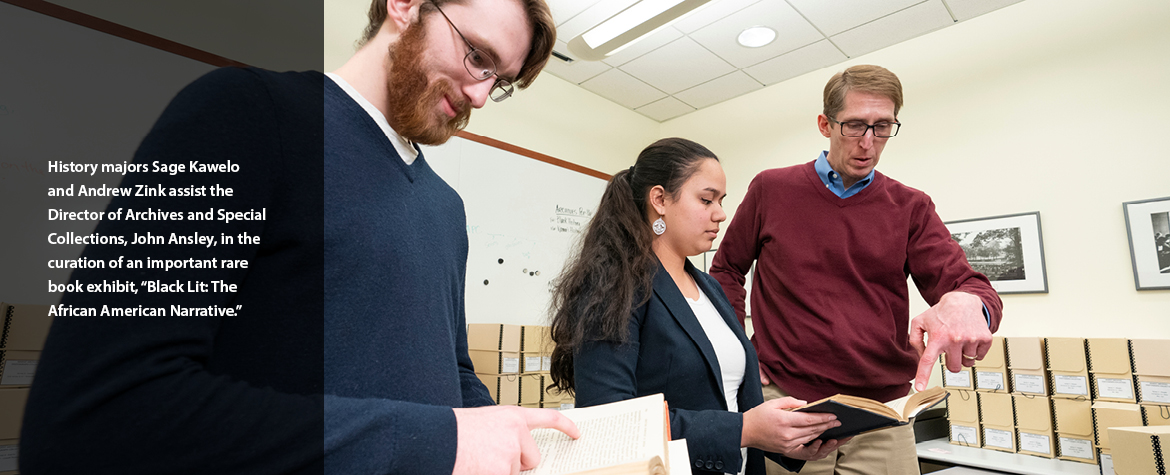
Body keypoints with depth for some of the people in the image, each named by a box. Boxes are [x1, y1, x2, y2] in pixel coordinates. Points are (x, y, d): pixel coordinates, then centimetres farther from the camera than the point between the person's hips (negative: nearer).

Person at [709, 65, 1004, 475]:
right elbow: (726, 271, 9)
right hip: (786, 404, -1)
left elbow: (967, 285, -3)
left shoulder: (911, 208, 5)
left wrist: (967, 302, -28)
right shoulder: (771, 190, 1)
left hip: (883, 416, 2)